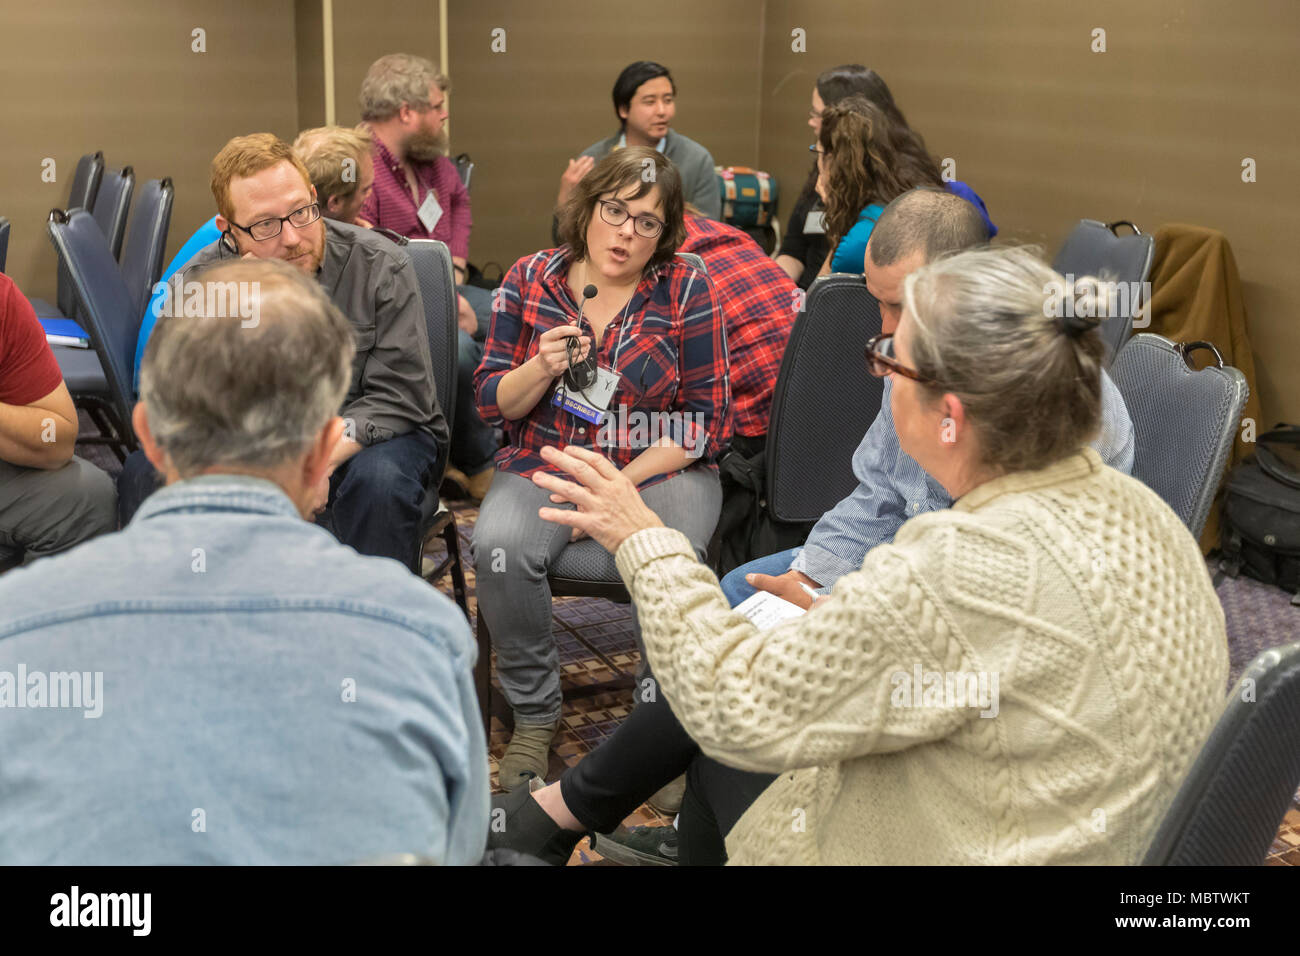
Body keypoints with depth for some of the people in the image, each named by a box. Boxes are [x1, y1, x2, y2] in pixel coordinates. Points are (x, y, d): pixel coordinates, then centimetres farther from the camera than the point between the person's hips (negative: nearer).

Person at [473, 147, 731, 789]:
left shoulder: (687, 292, 0)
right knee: (501, 548, -29)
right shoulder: (531, 279, 5)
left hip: (659, 467, -1)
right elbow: (492, 403, 7)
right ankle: (534, 716, -8)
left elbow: (706, 421, -2)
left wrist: (622, 483, -12)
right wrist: (542, 369, -15)